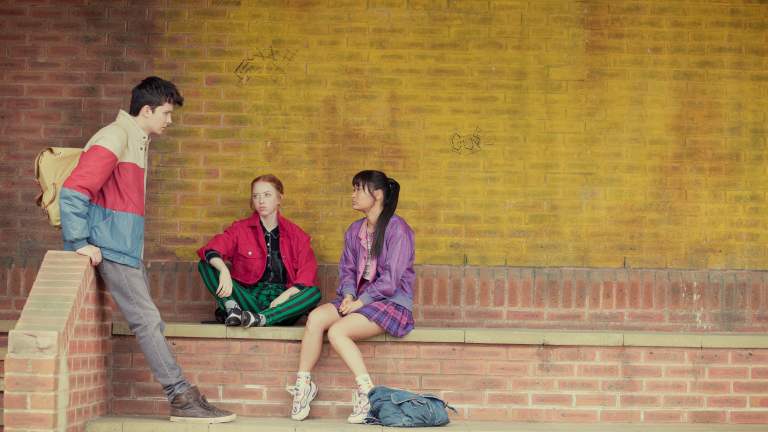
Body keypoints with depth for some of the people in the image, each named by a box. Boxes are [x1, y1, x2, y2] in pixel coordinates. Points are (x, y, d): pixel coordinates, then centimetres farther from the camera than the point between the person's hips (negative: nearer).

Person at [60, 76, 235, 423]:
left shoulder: (138, 141, 18)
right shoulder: (114, 139, -13)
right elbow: (73, 192, -19)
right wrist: (80, 244, -21)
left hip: (127, 248, 10)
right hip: (111, 248, -10)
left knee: (149, 321, 7)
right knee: (147, 320, -11)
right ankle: (182, 397, -12)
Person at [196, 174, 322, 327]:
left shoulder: (296, 234, 9)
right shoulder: (241, 229, 9)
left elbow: (307, 278, -2)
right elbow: (211, 250, -9)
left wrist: (286, 295, -21)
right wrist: (224, 270, -31)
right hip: (248, 299, 0)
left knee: (315, 293, -31)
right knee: (205, 265, -16)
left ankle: (259, 319, -44)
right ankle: (232, 308, -39)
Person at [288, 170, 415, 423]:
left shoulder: (397, 229, -10)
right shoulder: (355, 231, 14)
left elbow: (391, 279, -15)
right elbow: (347, 269, 15)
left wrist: (360, 302, -16)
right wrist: (348, 295, -6)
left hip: (391, 302, -7)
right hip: (360, 300, 7)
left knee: (337, 331, -28)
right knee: (316, 317, -20)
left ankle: (366, 390, -23)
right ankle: (303, 382, -15)